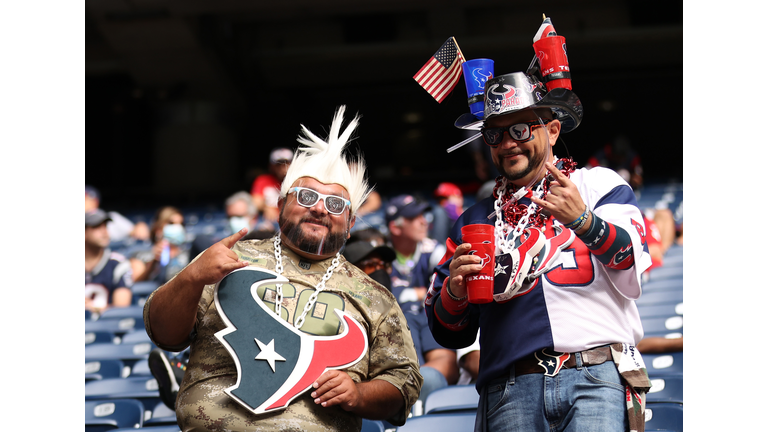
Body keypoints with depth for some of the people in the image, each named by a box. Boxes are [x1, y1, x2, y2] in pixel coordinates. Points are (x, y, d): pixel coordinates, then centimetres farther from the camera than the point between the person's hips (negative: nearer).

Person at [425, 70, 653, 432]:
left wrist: (582, 221, -24)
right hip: (510, 394, 3)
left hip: (596, 378, -2)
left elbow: (634, 261, -6)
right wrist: (455, 292, -1)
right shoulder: (475, 221, 23)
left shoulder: (597, 185, 13)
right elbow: (448, 333, 21)